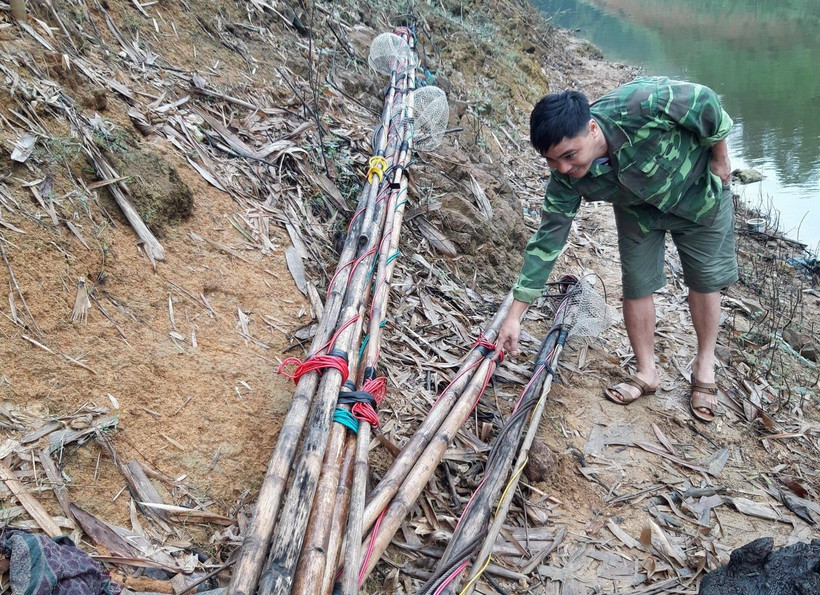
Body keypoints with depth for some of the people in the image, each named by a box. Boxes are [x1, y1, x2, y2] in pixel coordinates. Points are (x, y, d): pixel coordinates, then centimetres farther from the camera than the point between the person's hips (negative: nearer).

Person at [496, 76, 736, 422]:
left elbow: (706, 102, -26)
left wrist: (719, 158, -12)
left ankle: (705, 368, 27)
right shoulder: (566, 177, -30)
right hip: (638, 209, 2)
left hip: (698, 192, -2)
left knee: (705, 280, 7)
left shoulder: (641, 105, -44)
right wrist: (515, 315, -26)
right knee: (637, 286, 0)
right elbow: (548, 238, -25)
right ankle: (646, 372, 21)